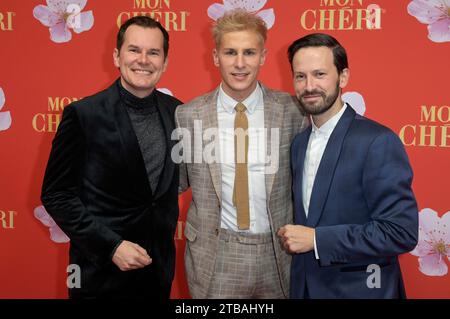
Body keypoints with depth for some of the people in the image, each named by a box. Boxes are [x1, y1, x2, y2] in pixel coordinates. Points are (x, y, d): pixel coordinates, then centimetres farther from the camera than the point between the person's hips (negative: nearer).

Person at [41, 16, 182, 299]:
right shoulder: (83, 114, -13)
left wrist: (164, 244, 4)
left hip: (160, 266, 4)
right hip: (102, 271, -4)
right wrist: (111, 246, -17)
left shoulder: (176, 111, 0)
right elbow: (56, 195, -10)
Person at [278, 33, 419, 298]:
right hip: (306, 285, 6)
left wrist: (316, 239, -21)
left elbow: (401, 232, -22)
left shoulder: (378, 142, -18)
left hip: (359, 289, -6)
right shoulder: (299, 143, 5)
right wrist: (293, 237, -4)